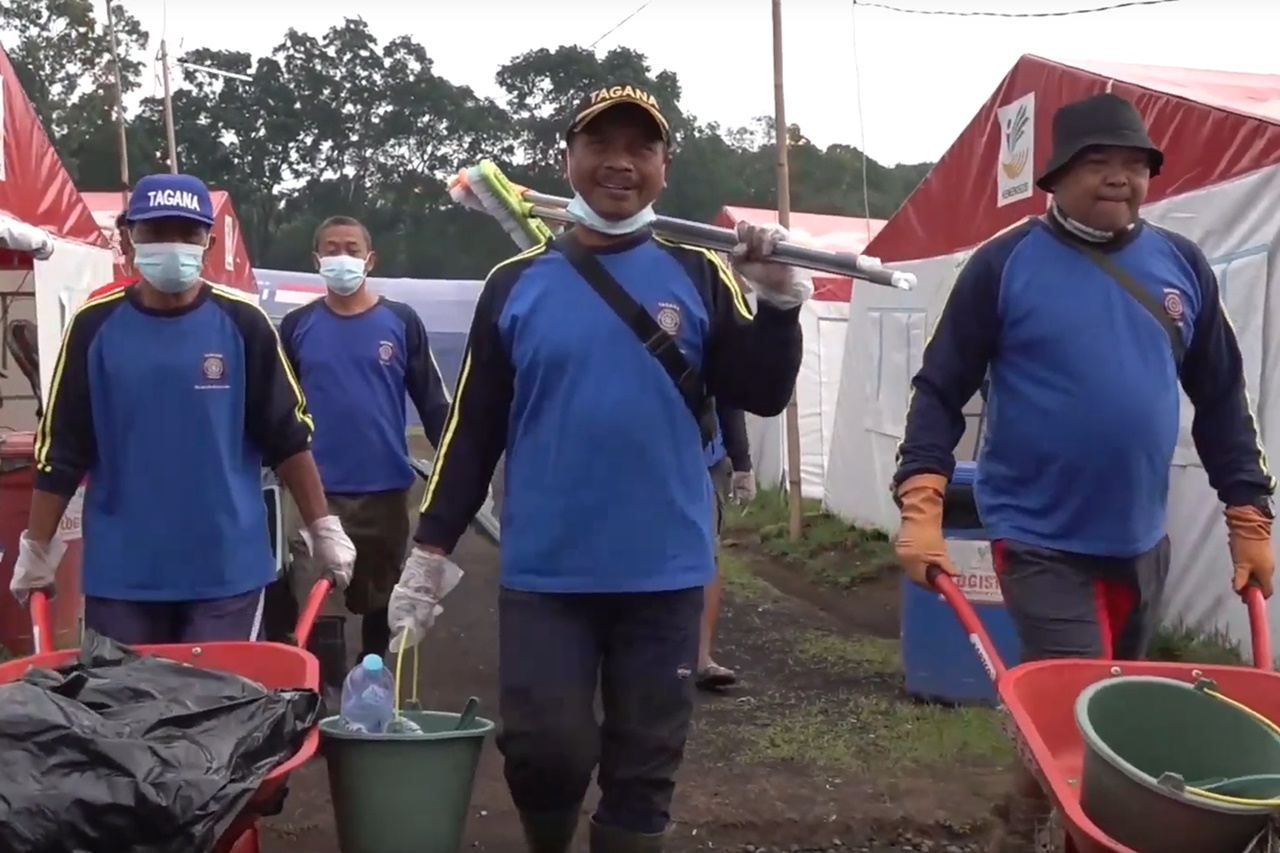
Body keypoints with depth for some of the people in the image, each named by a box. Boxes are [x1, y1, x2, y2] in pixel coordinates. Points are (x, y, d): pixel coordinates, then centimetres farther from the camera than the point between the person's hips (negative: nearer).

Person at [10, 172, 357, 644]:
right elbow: (61, 449, 4)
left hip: (227, 569, -1)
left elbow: (288, 437, 1)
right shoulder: (95, 324, -1)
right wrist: (36, 548, 6)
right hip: (120, 572, 1)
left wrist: (323, 527, 1)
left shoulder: (242, 322, -3)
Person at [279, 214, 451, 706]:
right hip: (318, 493, 0)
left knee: (382, 603, 14)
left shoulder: (401, 323, 1)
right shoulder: (297, 326, 4)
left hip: (386, 489, 0)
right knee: (318, 609, -3)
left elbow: (432, 401, 3)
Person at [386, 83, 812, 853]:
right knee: (545, 748, -1)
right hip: (544, 572, 0)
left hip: (664, 572, 1)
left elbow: (763, 396, 0)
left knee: (644, 765, 9)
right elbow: (474, 428, 5)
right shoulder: (517, 282, 4)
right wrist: (431, 547, 3)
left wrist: (781, 301, -14)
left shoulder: (699, 276, 3)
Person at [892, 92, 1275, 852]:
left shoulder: (1182, 266, 4)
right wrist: (922, 509, -16)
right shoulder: (1007, 263, -8)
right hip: (1042, 540, -5)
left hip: (1141, 542, 5)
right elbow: (941, 390, -7)